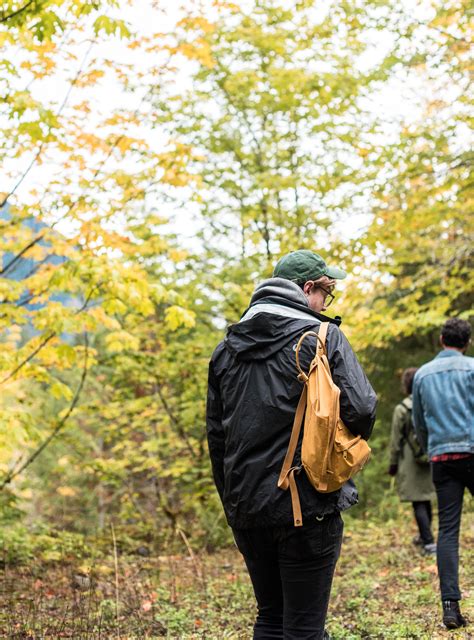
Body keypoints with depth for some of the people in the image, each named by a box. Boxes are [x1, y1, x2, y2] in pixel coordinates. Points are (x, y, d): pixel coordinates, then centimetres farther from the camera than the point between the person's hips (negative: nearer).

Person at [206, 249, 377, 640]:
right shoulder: (323, 337, -7)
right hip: (307, 507, -5)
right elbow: (361, 408, -17)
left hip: (246, 509, 6)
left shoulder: (228, 348, 10)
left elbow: (216, 434, 13)